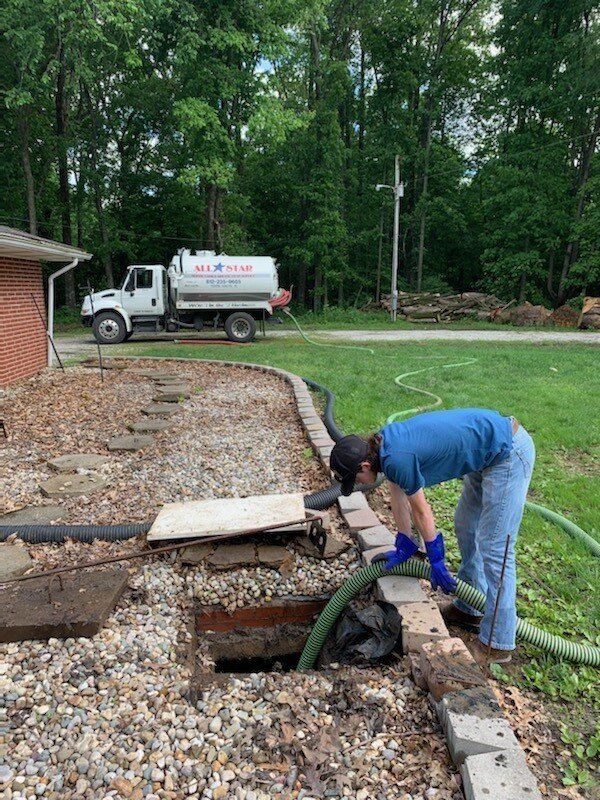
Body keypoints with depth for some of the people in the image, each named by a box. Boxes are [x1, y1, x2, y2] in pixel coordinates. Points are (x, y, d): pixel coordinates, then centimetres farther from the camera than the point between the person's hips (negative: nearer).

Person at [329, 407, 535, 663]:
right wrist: (403, 548, 18)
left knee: (494, 549, -4)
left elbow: (421, 512, -12)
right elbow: (398, 497, 11)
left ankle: (497, 645, 9)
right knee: (465, 527, 19)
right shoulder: (381, 443, 1)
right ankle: (470, 610, 35)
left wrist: (437, 562, 2)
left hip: (509, 453, -10)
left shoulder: (397, 460, -24)